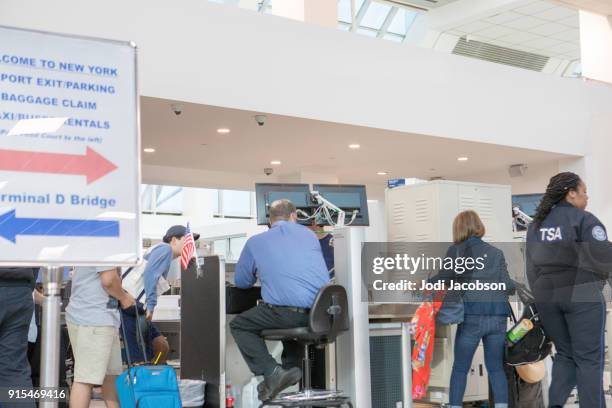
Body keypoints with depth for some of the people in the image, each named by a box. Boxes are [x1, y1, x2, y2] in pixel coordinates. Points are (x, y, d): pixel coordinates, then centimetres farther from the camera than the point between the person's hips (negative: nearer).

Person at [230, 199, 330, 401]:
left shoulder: (255, 242, 10)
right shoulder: (309, 234, 19)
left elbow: (241, 282, 20)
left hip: (287, 312, -5)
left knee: (239, 325, 18)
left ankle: (272, 373, 0)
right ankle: (291, 367, 20)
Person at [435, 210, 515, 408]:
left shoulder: (456, 251, 3)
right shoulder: (496, 253, 12)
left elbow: (442, 282, -3)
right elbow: (507, 286, 5)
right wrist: (513, 287, 26)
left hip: (472, 315, -3)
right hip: (498, 314, 3)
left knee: (460, 368, 8)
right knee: (496, 367, 13)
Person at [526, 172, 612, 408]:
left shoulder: (536, 224, 13)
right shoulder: (584, 220, -7)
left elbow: (531, 266, 13)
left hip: (546, 296, 6)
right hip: (581, 296, -6)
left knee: (564, 353, 16)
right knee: (588, 358, 1)